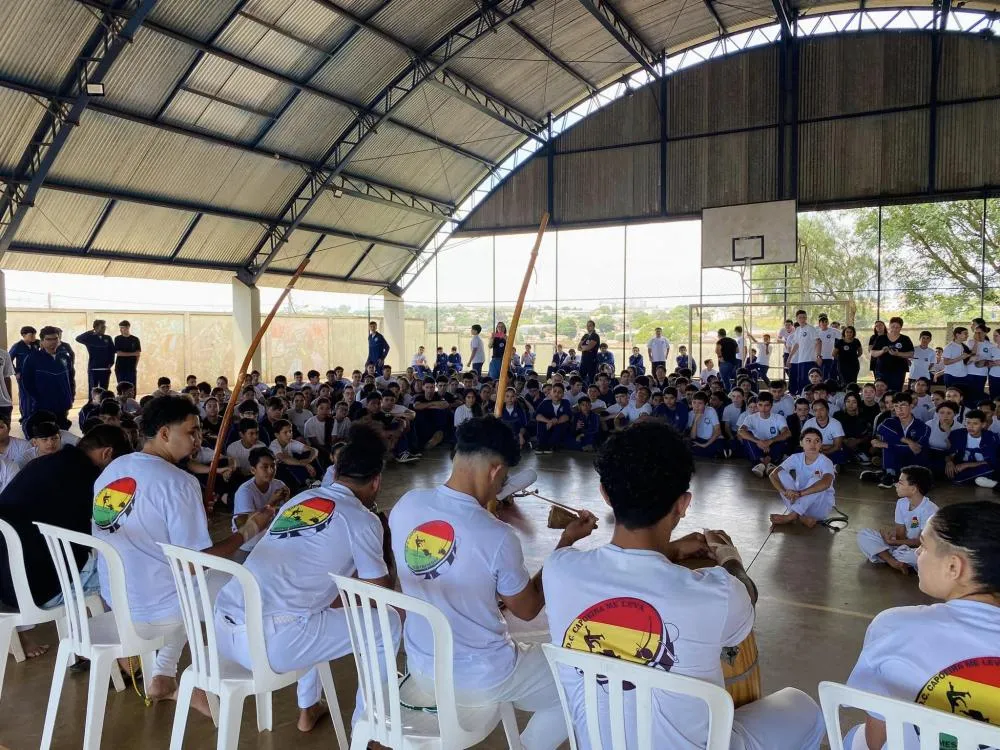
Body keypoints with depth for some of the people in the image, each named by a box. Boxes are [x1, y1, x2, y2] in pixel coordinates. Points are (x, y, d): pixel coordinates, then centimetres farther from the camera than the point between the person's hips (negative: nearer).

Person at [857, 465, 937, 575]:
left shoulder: (929, 510, -21)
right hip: (903, 544, 7)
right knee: (863, 534, -8)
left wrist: (892, 542, -23)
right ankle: (893, 561, -25)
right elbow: (900, 534, -2)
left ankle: (883, 556, -17)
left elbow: (921, 542, -21)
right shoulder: (901, 503, -2)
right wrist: (892, 534, -25)